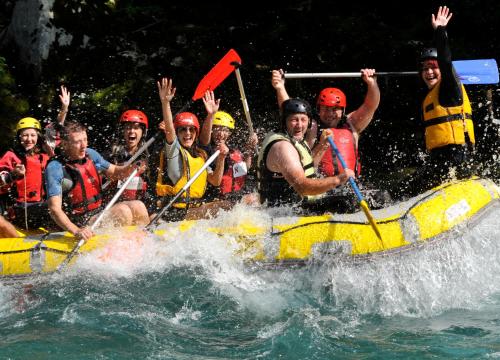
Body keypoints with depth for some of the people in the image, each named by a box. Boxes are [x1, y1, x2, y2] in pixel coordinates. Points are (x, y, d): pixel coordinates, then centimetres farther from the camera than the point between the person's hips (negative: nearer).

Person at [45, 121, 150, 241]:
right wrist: (76, 231, -40)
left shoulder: (90, 154, 2)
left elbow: (114, 172, 17)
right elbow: (55, 209, -24)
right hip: (80, 223, -7)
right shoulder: (55, 168, -18)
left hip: (101, 211, 7)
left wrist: (130, 169, -7)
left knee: (137, 206, -8)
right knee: (122, 211, -23)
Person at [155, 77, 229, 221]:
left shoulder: (200, 155, 18)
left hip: (196, 209, 7)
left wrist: (221, 159, -1)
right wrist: (165, 102, -32)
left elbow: (215, 181, 14)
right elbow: (169, 130, -18)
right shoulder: (173, 150, 0)